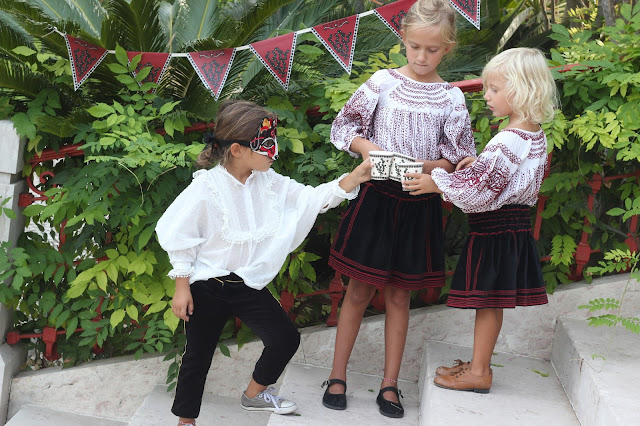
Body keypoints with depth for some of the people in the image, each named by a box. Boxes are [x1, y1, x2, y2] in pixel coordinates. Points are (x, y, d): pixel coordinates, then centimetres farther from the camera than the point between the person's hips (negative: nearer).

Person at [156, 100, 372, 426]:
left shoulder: (269, 182, -3)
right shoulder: (207, 188, -20)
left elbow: (312, 199, 0)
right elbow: (177, 236, -13)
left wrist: (356, 177, -13)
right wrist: (182, 288, -11)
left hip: (250, 285, 6)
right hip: (207, 288, -5)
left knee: (286, 338, 5)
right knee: (199, 353, 8)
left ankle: (255, 394, 31)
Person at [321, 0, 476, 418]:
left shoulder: (451, 98, -1)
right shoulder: (384, 81, -3)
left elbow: (458, 158, 0)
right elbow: (343, 127, 2)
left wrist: (426, 167, -18)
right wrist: (367, 147, -16)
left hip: (419, 204, 1)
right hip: (377, 196, -1)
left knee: (399, 295, 10)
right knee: (360, 290, 7)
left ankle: (390, 384, 19)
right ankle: (337, 375, 18)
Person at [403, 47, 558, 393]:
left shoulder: (509, 140, -22)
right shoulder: (534, 134, 8)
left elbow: (481, 186, -24)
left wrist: (436, 183, -17)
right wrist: (479, 162, 2)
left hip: (494, 228, -9)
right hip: (515, 225, 9)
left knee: (487, 301, 0)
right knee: (491, 302, 16)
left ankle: (479, 372, 9)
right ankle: (478, 363, 26)